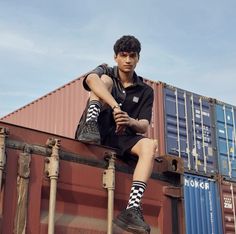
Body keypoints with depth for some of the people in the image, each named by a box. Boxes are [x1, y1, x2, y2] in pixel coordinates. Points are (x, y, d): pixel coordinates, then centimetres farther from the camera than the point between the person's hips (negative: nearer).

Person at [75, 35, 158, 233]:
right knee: (105, 80, -15)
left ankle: (133, 209, -44)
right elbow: (91, 79, -18)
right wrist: (116, 107, -31)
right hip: (94, 133, -2)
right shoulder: (106, 72, 10)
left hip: (120, 139, 2)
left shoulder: (145, 91, 13)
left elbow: (143, 127, 0)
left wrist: (131, 122, -26)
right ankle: (90, 125, -39)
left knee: (150, 145, -31)